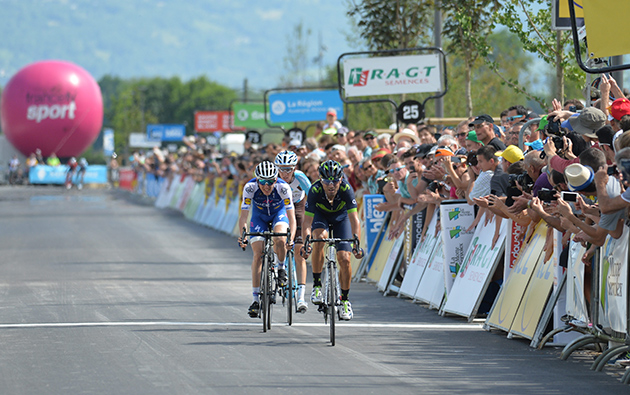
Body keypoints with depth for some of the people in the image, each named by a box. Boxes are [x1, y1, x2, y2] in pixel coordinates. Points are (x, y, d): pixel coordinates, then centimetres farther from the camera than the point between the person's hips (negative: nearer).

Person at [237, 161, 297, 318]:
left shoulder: (283, 187, -33)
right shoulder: (250, 187, -31)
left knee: (280, 240, -31)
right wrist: (242, 236, -44)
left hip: (279, 214, -1)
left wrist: (291, 237, -49)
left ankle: (281, 268, 0)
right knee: (258, 255, -10)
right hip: (259, 217, 1)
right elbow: (243, 215, -29)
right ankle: (256, 298, -4)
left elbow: (291, 216, -34)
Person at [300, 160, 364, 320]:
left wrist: (357, 243, -52)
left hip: (341, 218, 0)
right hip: (320, 216, 0)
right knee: (320, 237, -33)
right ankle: (316, 285, -20)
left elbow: (354, 219, -39)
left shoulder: (346, 190, -35)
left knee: (344, 259, -12)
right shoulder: (315, 191, -35)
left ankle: (345, 300, 9)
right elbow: (307, 222, -35)